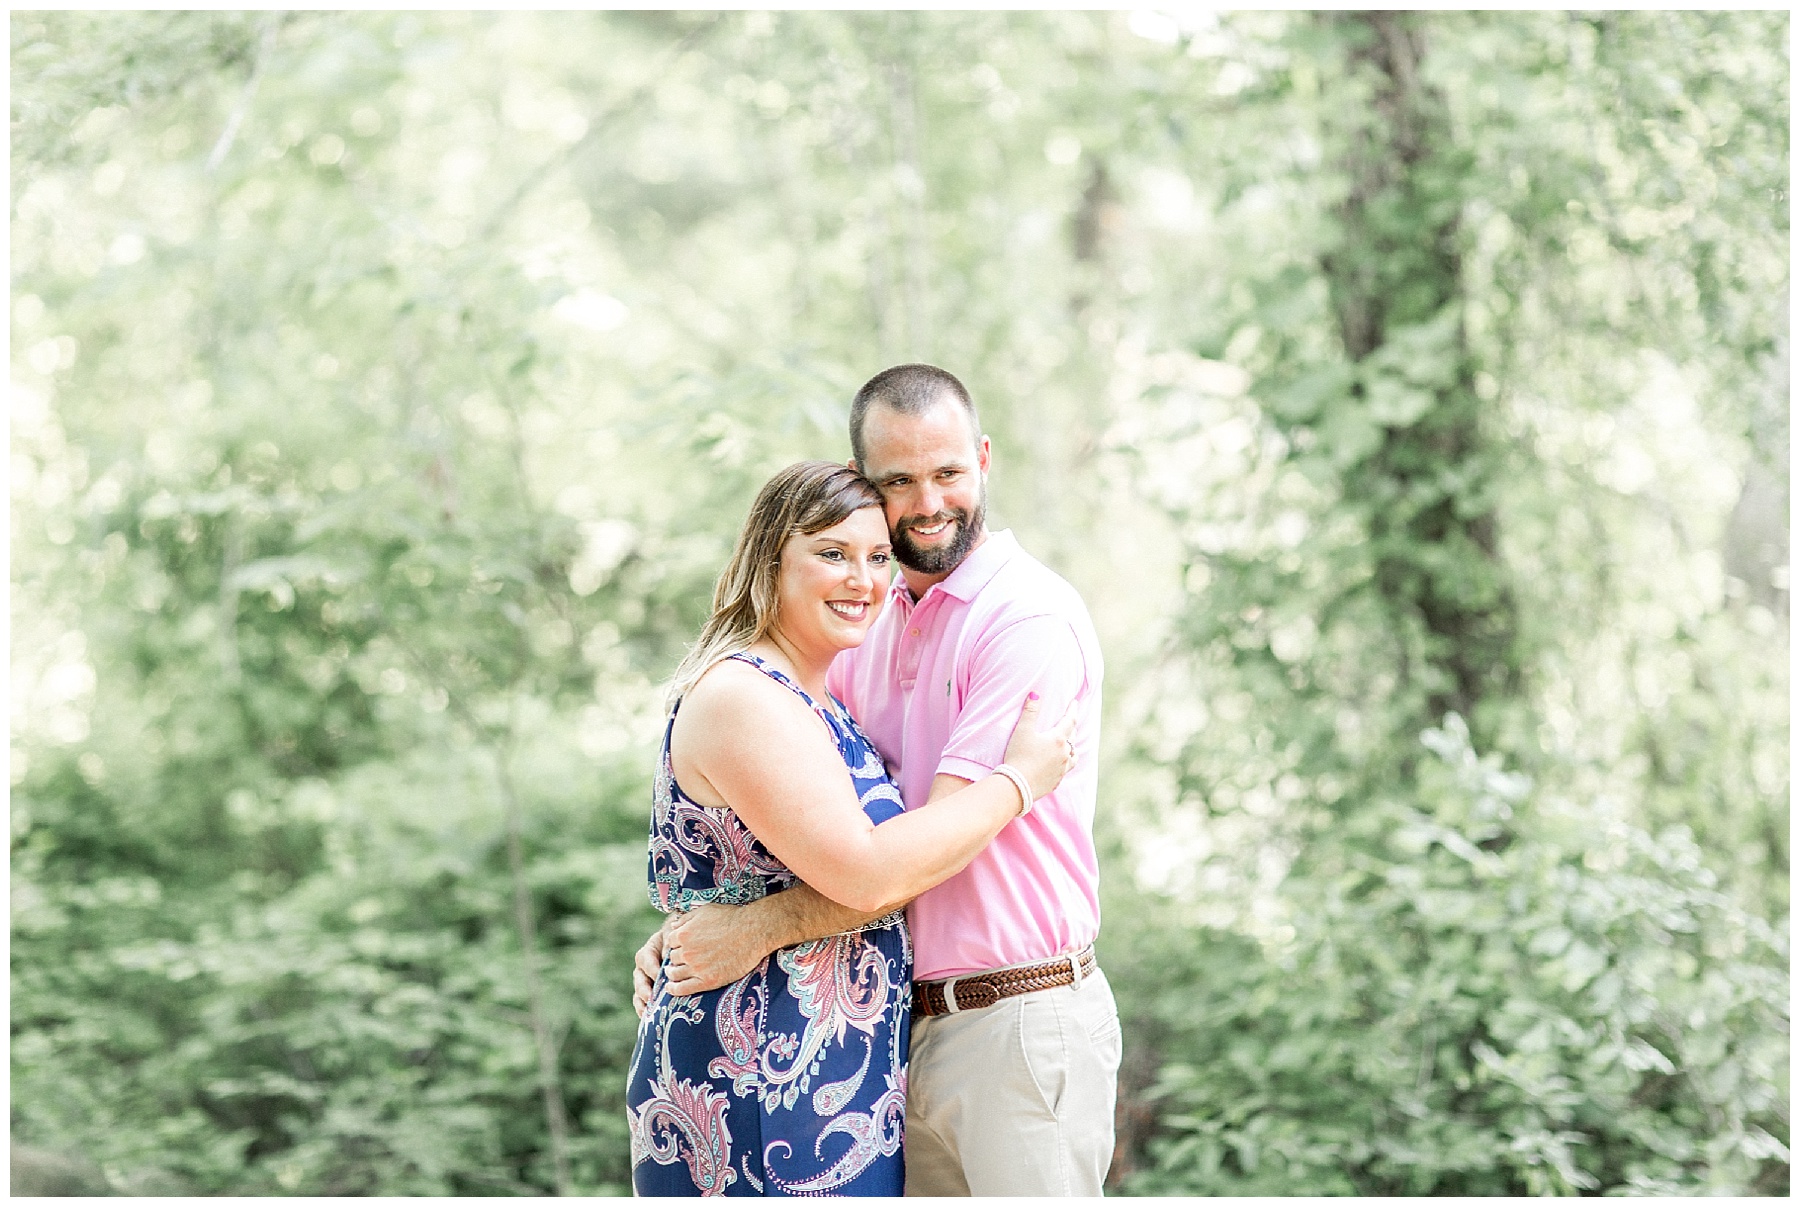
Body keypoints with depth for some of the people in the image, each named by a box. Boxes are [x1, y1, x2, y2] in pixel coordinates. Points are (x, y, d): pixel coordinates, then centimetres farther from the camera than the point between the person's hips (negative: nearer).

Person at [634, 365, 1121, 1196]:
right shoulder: (869, 627, 13)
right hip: (906, 1025, 7)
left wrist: (764, 926, -20)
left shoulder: (1030, 616, -13)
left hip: (1020, 1025, -7)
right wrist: (691, 925, -3)